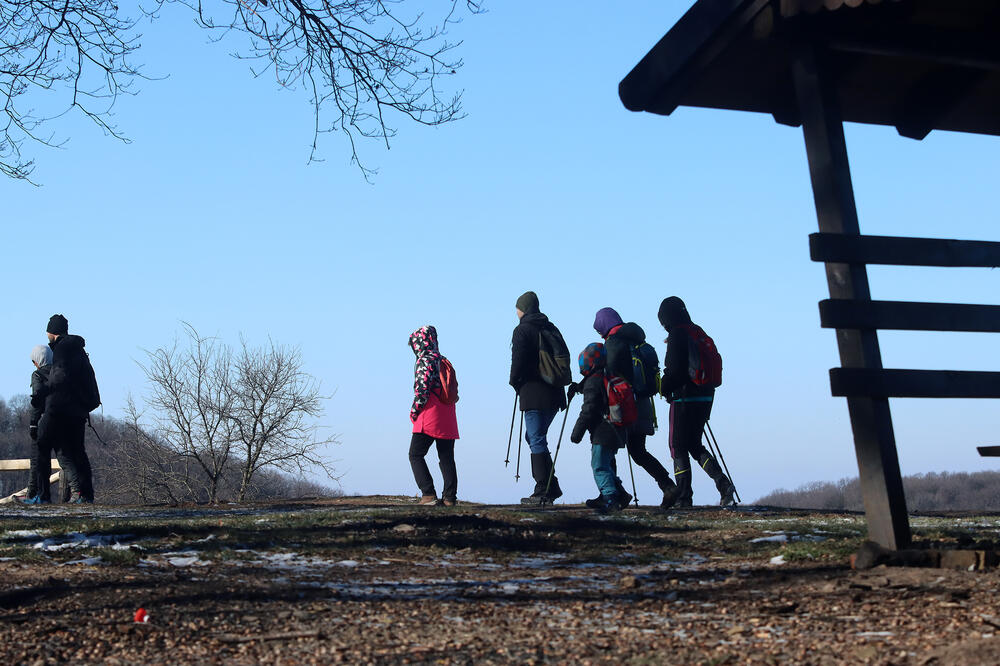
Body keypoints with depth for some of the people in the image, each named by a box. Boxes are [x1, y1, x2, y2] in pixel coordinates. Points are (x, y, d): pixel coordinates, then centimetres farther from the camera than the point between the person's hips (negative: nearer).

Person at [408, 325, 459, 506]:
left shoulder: (425, 360, -7)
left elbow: (422, 388, -16)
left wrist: (414, 410, -4)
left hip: (429, 417, -8)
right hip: (447, 419, 8)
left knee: (416, 455, -2)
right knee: (446, 457, 8)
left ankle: (429, 494, -11)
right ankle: (449, 497, 5)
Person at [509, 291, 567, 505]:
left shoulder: (522, 330, -7)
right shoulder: (551, 329, 15)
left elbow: (518, 361, -13)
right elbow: (565, 357, 14)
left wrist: (515, 382, 4)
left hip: (533, 393, -8)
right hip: (554, 394, 8)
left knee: (537, 440, -5)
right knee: (535, 437, 17)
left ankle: (544, 490, -6)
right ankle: (551, 487, 14)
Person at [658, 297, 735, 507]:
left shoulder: (677, 335, -12)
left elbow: (674, 370, -19)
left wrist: (664, 388, -2)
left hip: (684, 398, -8)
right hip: (705, 397, 8)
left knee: (678, 448, 1)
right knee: (694, 445, 17)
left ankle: (684, 498, 1)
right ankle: (723, 483, 1)